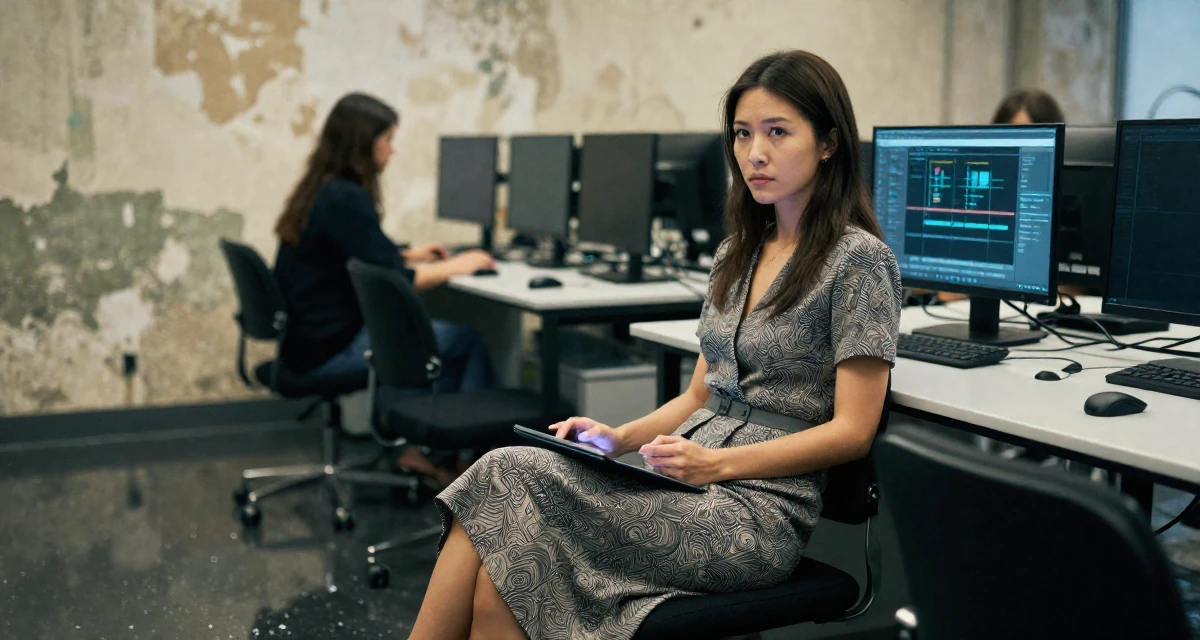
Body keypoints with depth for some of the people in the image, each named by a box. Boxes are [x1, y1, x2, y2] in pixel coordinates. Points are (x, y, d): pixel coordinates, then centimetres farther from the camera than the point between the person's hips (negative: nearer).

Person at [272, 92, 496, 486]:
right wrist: (457, 266, -6)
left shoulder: (320, 189, 9)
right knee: (468, 341, -1)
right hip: (331, 348, -10)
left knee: (449, 337, 18)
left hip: (310, 337, 10)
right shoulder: (345, 199, -20)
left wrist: (407, 256, 19)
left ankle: (416, 447, 17)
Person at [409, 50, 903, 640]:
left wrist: (718, 463, -20)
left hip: (759, 510, -7)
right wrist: (619, 438, 2)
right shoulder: (738, 253, 17)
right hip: (692, 476, 7)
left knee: (511, 477, -23)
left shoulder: (859, 259, -6)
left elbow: (851, 431, -10)